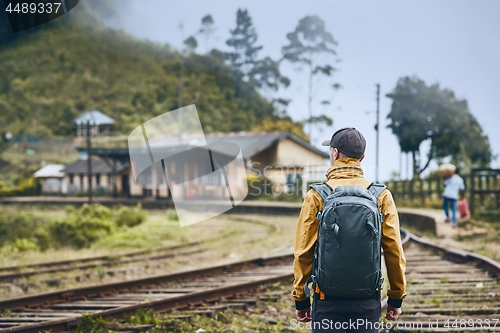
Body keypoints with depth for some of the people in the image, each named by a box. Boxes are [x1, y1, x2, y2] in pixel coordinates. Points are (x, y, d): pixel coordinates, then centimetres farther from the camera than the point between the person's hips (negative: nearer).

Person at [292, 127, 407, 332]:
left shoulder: (316, 196, -6)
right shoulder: (381, 196, -1)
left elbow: (303, 252, -4)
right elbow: (394, 251, -1)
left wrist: (301, 299, 5)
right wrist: (396, 298, 9)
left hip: (327, 299, -1)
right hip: (368, 300, 2)